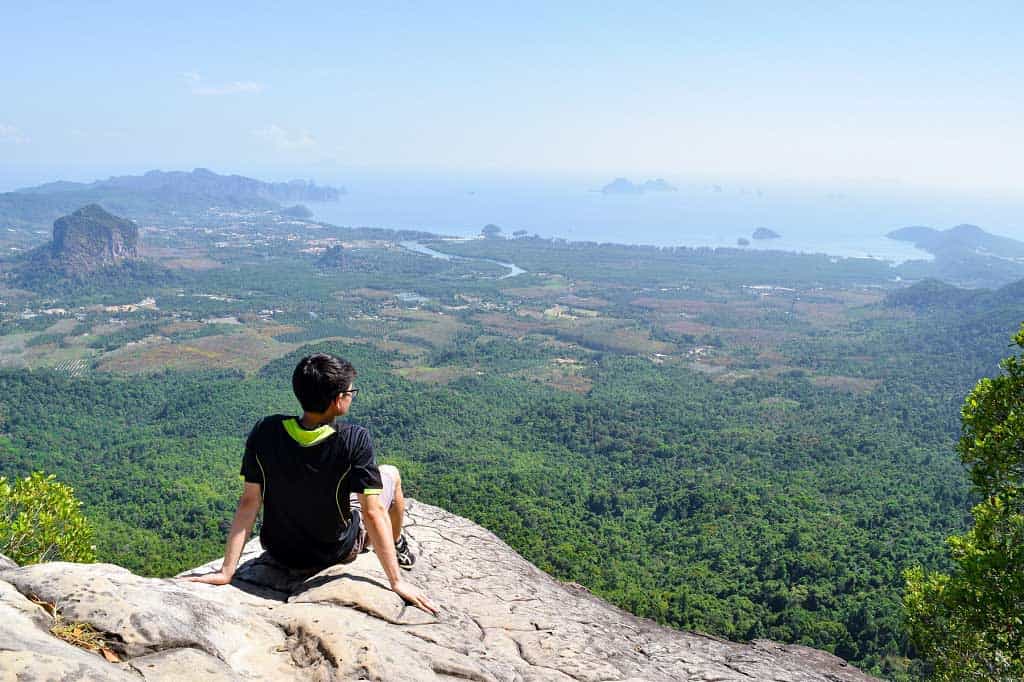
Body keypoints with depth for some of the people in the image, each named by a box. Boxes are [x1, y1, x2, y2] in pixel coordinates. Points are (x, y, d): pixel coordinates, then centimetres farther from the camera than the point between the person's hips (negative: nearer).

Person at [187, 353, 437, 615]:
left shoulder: (264, 432, -18)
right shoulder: (355, 440, -28)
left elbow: (249, 502, -16)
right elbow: (373, 513, -26)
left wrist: (226, 572, -11)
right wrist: (397, 582, -20)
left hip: (280, 553, 3)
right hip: (336, 552, -3)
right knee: (390, 474, 18)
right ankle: (398, 547, 43)